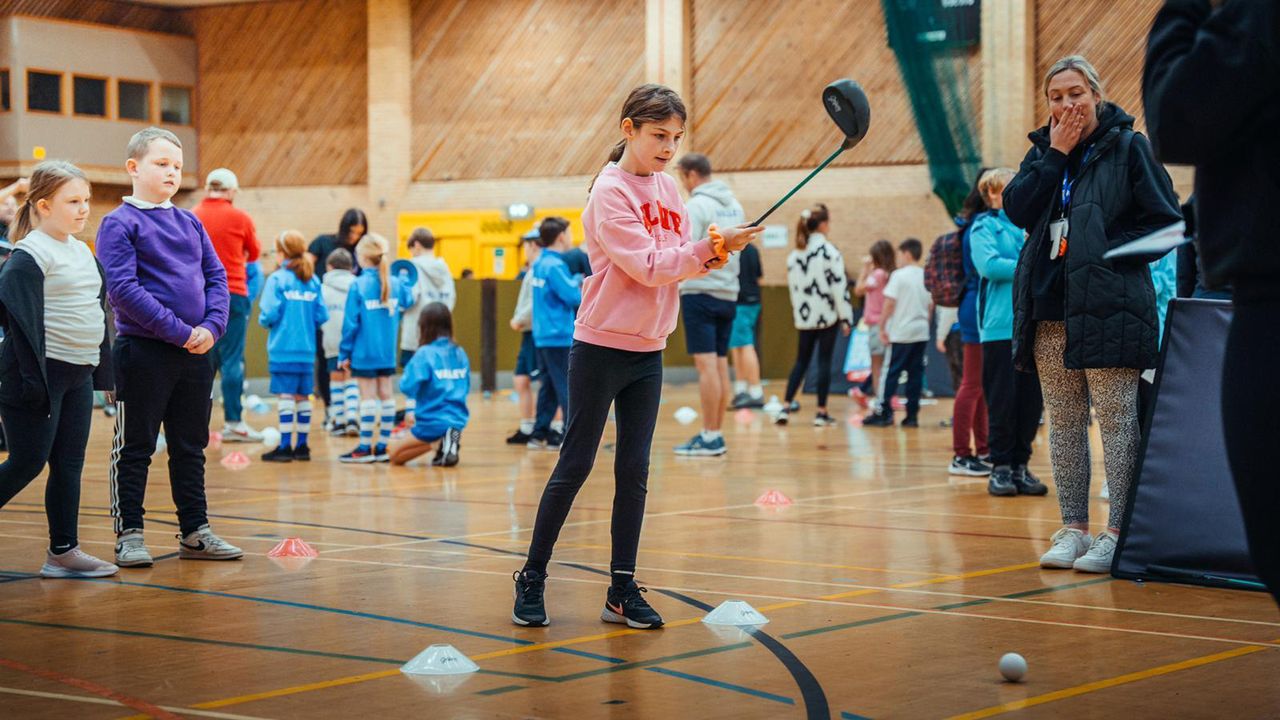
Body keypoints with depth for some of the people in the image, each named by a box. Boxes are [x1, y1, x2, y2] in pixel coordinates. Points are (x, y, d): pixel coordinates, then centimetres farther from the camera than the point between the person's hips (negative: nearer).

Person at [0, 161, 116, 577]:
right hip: (41, 371, -8)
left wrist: (102, 368, 18)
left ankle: (63, 551, 11)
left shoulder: (83, 253, 15)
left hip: (78, 373, 8)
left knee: (69, 464, 8)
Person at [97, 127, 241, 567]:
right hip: (143, 350, -6)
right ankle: (129, 534, 10)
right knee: (135, 447, 2)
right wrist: (178, 331, -19)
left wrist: (212, 325, -8)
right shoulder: (120, 224, -7)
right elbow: (122, 288, -16)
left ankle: (195, 531, 21)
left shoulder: (189, 222, 12)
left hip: (195, 353, 6)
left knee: (191, 446, 13)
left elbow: (216, 276, 11)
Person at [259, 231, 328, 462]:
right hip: (307, 349, 4)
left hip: (283, 349, -4)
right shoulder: (313, 280, 5)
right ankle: (302, 446, 15)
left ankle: (285, 447, -2)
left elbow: (270, 314, -14)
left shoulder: (277, 279, -8)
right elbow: (322, 315, 3)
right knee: (303, 396, 10)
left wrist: (264, 319, 7)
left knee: (286, 396, -3)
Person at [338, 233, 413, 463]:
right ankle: (382, 447, 12)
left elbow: (350, 323, -12)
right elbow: (408, 300, 23)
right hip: (388, 353, 5)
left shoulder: (358, 285, -13)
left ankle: (365, 448, 3)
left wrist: (344, 353, -5)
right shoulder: (395, 284, 1)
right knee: (386, 395, 9)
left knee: (368, 397, -2)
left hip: (364, 352, -5)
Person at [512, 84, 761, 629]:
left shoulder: (667, 188, 8)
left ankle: (622, 590, 12)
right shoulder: (610, 192, -14)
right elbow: (647, 267, -21)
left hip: (648, 351, 6)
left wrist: (710, 256, -11)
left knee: (634, 471, 6)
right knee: (576, 464, 0)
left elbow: (679, 260, 9)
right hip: (601, 348, -6)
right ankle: (532, 579, 12)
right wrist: (710, 246, -26)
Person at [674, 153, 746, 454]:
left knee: (706, 364, -8)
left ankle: (709, 438, -8)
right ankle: (715, 435, 14)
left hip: (700, 292, -8)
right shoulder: (734, 205, 14)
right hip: (728, 293, 8)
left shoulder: (696, 205, -11)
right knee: (720, 365, 10)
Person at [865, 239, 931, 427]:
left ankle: (884, 413, -2)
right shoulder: (926, 276, 9)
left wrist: (882, 327, -7)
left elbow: (890, 302, -12)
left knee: (890, 373, -1)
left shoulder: (899, 275, -8)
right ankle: (912, 415, 5)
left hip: (901, 333, -5)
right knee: (915, 373, 6)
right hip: (921, 332, 5)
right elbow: (931, 305, 13)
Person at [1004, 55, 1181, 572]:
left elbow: (1166, 220, -3)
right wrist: (1055, 155, -4)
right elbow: (1017, 210, -1)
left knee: (1115, 417, -5)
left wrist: (1111, 252, -13)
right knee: (1064, 420, 8)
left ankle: (1118, 534, -4)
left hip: (1109, 306, -5)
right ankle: (1073, 529, 14)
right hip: (1050, 307, 6)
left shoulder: (1128, 147, 1)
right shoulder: (1043, 151, 15)